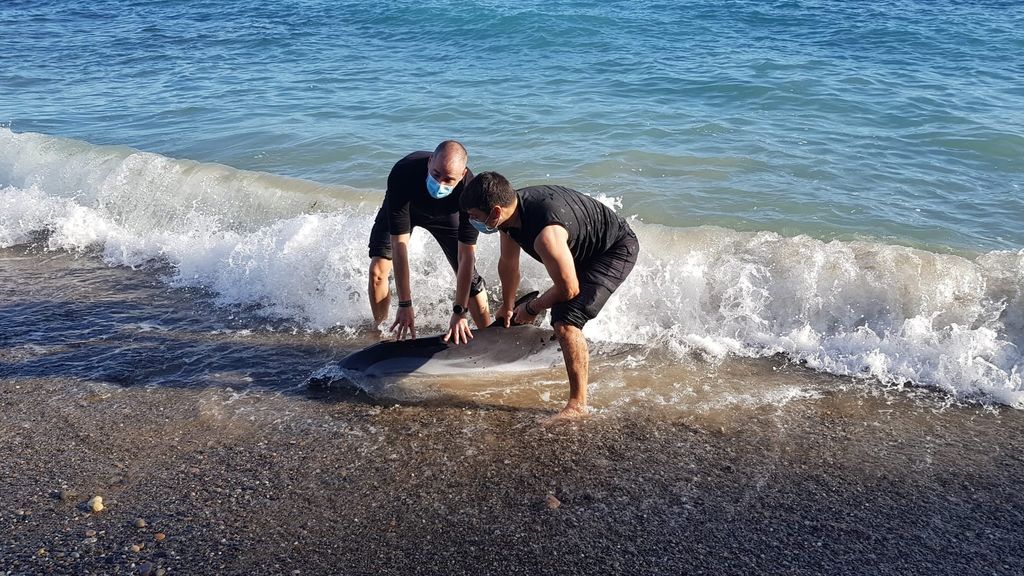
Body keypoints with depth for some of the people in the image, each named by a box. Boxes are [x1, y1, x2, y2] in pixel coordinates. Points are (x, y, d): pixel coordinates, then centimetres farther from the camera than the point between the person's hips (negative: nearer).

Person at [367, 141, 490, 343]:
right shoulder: (403, 174, -44)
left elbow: (466, 255, -35)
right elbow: (399, 243, -41)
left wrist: (459, 313, -37)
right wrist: (405, 305, -40)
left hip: (445, 214, 0)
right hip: (402, 209, 0)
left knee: (469, 274, -9)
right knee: (378, 269, -16)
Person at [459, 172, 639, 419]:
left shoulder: (545, 234, -41)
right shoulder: (511, 207, -13)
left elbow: (569, 290, -29)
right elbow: (508, 263, 5)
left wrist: (531, 309, -11)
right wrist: (507, 307, 19)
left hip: (617, 249, -10)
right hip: (584, 247, 10)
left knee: (566, 322, -24)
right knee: (558, 309, 31)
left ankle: (578, 404, -14)